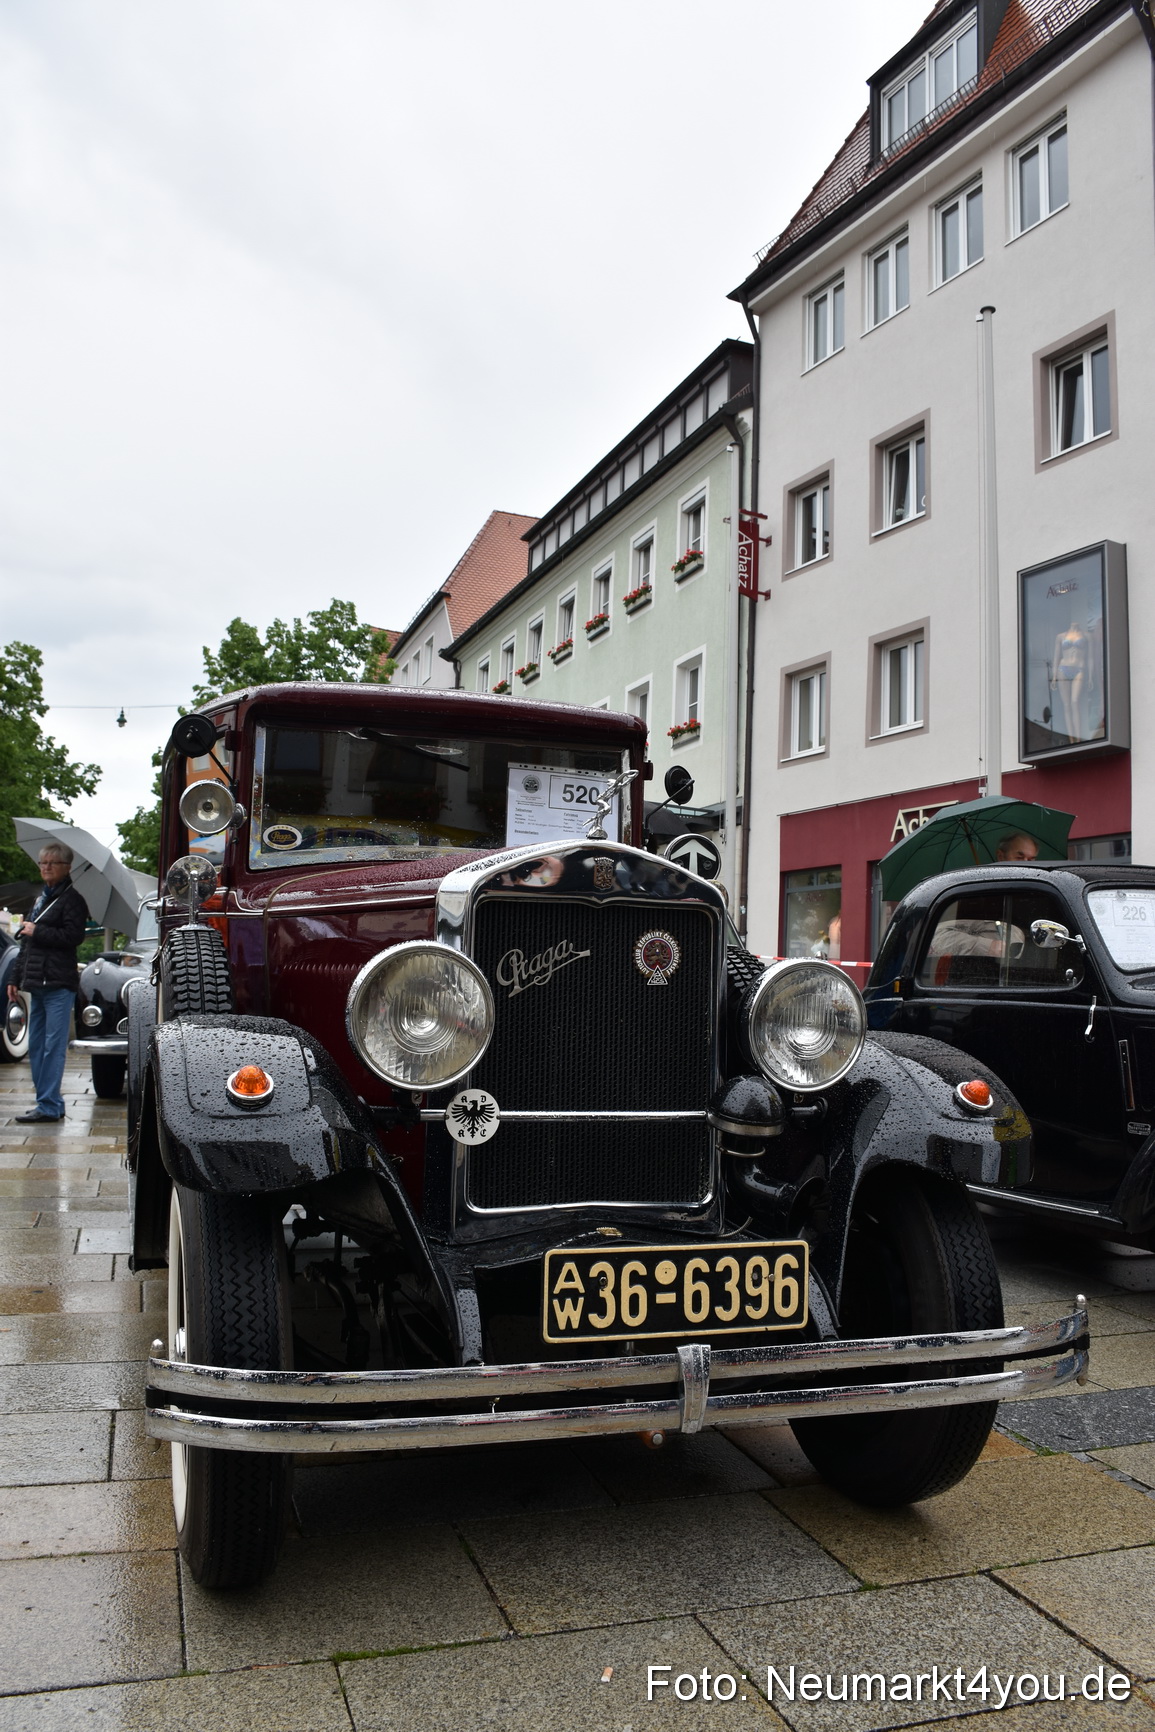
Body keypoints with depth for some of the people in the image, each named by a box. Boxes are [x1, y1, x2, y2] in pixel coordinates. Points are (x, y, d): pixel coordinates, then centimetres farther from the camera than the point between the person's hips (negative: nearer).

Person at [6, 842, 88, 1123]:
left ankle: (49, 1107, -7)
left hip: (58, 984, -9)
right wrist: (16, 978, 21)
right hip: (37, 984, 9)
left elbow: (73, 936, -18)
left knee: (53, 1047, -8)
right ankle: (49, 1101, 16)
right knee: (36, 1046, 10)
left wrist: (36, 931, -11)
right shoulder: (40, 900, 22)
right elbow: (26, 943, 25)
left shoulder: (72, 899, -4)